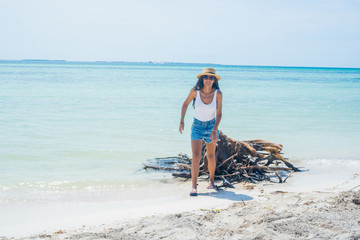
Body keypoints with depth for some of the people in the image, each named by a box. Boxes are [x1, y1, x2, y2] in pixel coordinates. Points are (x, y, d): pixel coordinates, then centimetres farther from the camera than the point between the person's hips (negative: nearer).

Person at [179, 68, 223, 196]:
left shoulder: (218, 94, -14)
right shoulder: (195, 91, -15)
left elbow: (219, 113, -9)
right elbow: (185, 104, 2)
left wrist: (215, 130, -18)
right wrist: (182, 121, 1)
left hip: (211, 126, 1)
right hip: (197, 126, -1)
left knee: (211, 156, 12)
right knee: (196, 156, -12)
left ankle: (211, 180, 35)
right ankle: (194, 186, -12)